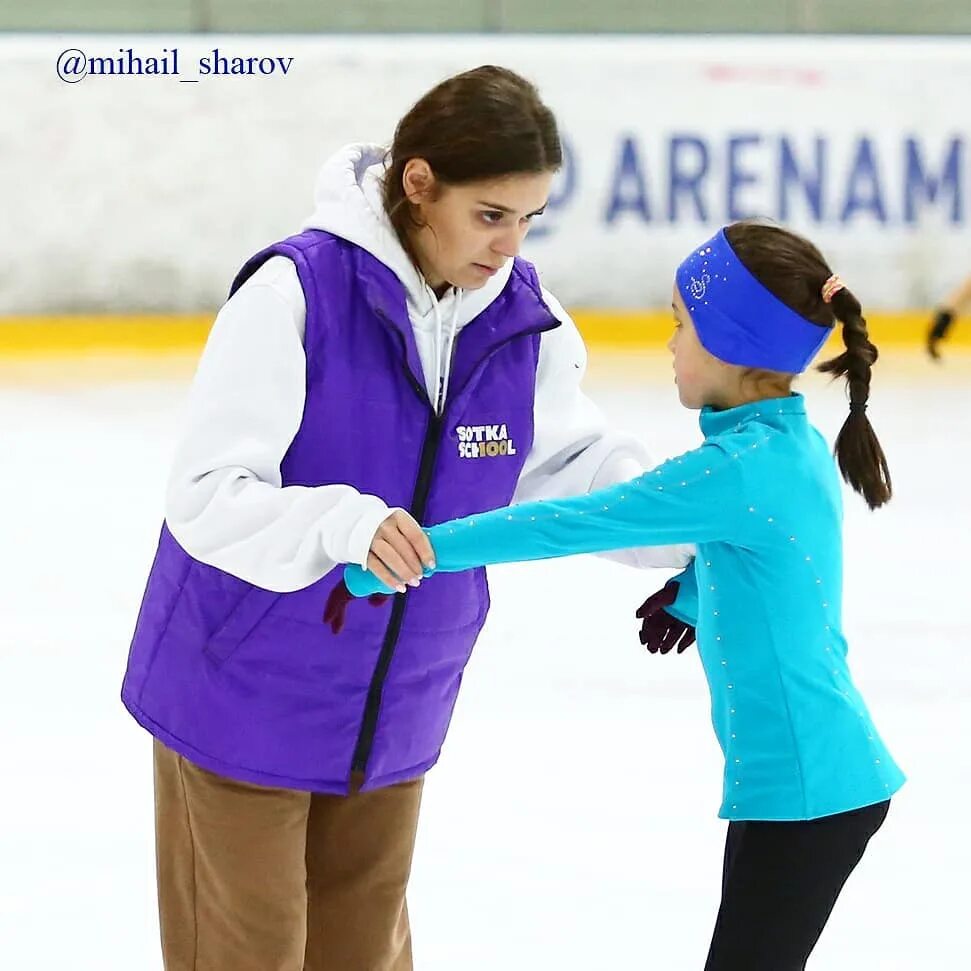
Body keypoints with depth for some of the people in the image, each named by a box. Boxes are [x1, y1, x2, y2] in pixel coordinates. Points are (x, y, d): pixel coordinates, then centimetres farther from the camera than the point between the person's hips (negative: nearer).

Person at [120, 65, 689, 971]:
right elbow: (206, 497, -29)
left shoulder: (524, 317, -8)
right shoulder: (297, 291, -25)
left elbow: (572, 463, 4)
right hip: (243, 697, -5)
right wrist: (343, 524, -46)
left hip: (391, 717, 5)